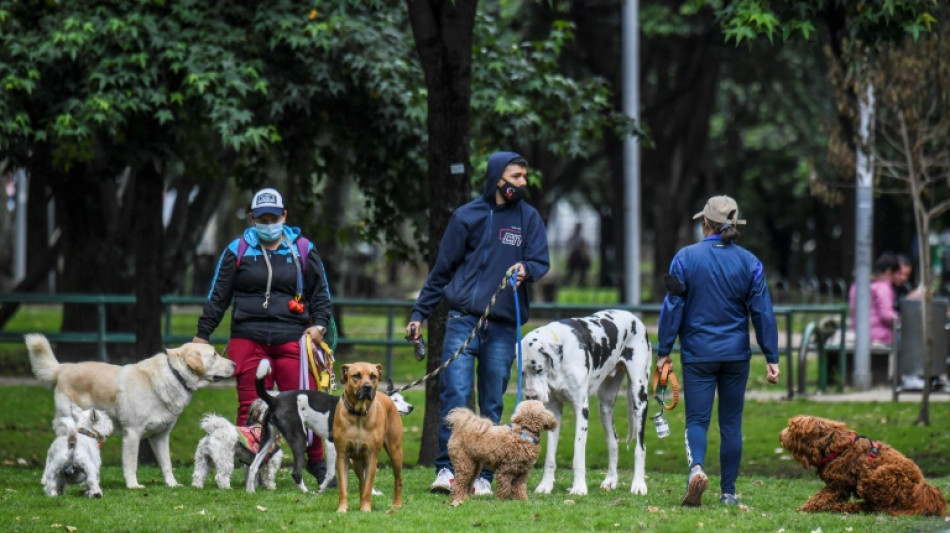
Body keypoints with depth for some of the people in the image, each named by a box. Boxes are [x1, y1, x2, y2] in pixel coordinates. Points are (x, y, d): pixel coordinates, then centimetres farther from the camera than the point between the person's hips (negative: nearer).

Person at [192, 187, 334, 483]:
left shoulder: (303, 250, 11)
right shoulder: (237, 250, 10)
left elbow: (320, 293, 17)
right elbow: (217, 296, 13)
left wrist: (319, 324, 1)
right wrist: (202, 335, 10)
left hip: (292, 339, -1)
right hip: (248, 339, 1)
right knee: (250, 406, 0)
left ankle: (316, 462, 3)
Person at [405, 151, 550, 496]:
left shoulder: (529, 218, 9)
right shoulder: (467, 216, 5)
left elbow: (541, 262, 4)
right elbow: (442, 269, 11)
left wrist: (526, 270, -20)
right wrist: (419, 313, 9)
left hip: (503, 326, 1)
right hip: (463, 321, -1)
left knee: (492, 404, 4)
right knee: (454, 396, -11)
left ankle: (483, 476, 8)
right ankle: (447, 469, -8)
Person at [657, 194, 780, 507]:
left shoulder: (686, 258, -5)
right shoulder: (749, 262, 0)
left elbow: (672, 307, -4)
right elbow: (763, 312, 0)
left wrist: (664, 351, 4)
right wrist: (771, 358, 4)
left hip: (698, 353, -2)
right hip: (736, 353, 2)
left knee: (696, 419, 1)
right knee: (731, 423, 10)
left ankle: (696, 466, -28)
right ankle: (729, 493, 12)